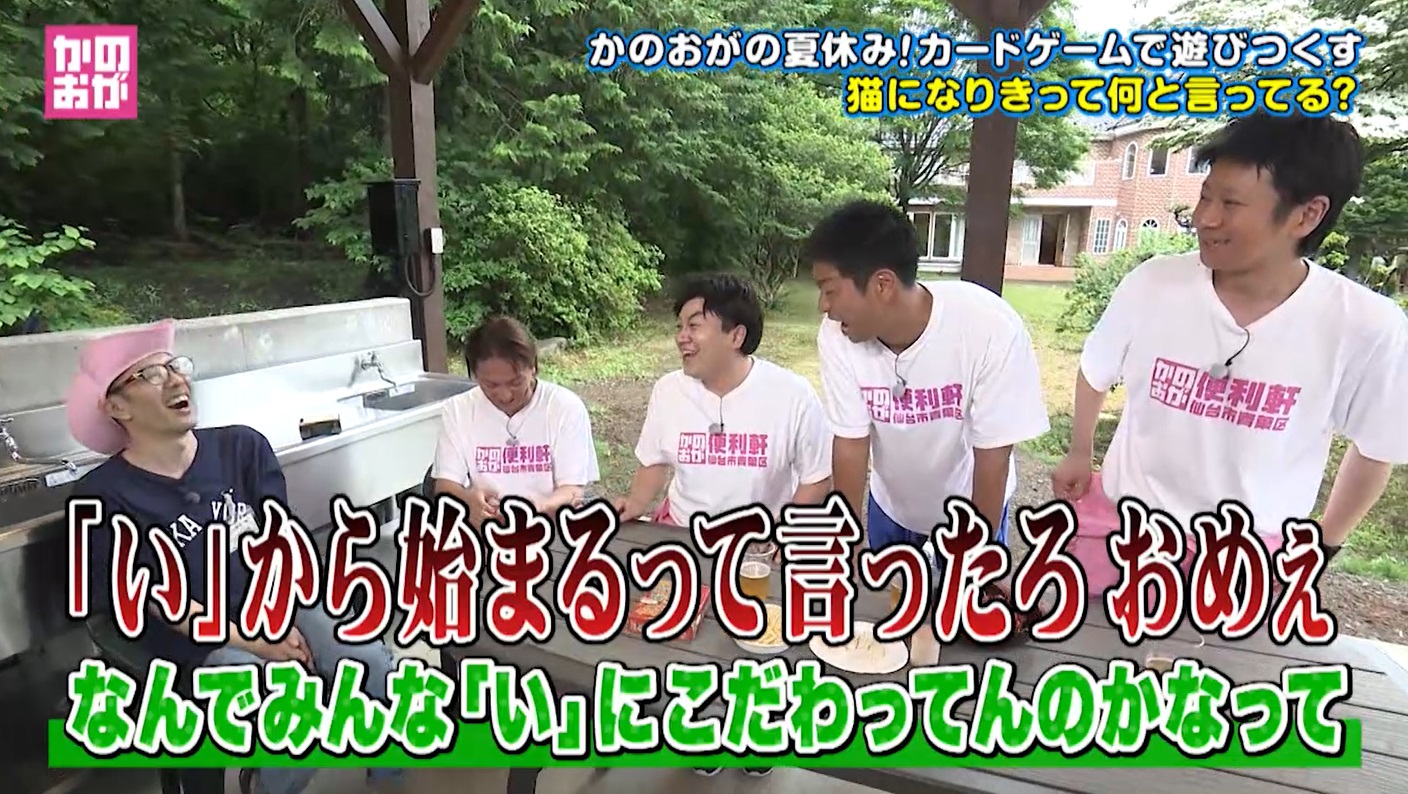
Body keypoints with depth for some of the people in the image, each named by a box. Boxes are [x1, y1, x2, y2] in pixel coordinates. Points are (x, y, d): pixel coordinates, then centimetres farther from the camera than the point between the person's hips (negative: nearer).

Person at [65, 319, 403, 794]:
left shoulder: (242, 445, 3)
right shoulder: (104, 497, -6)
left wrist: (283, 620, -11)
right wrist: (256, 645, -14)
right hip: (196, 641, -3)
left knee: (376, 666, -19)